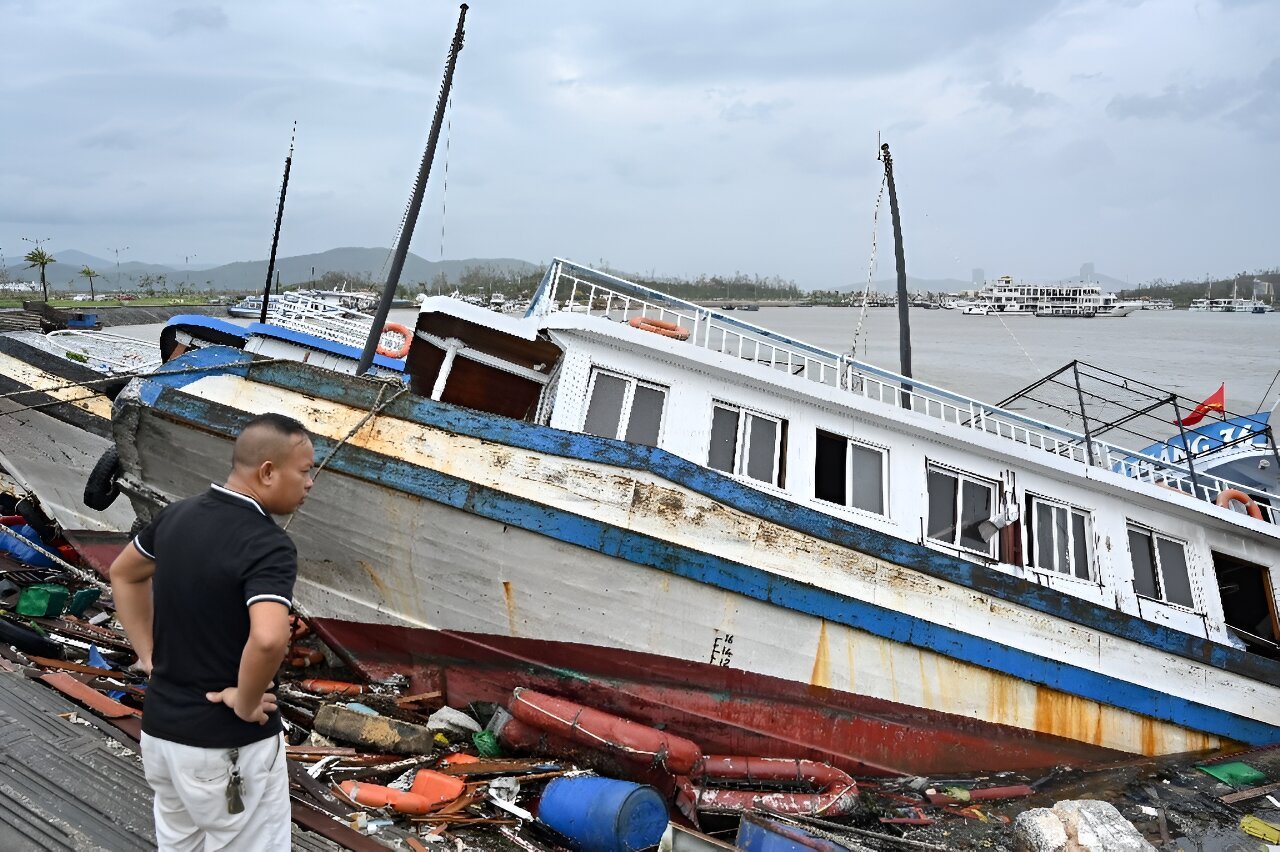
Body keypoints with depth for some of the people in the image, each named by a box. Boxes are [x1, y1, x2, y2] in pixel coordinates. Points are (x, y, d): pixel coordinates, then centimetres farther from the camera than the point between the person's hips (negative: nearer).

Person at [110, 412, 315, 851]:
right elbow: (268, 640, -40)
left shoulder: (176, 514, 1)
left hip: (160, 728, 8)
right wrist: (246, 703, -21)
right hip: (228, 745, -8)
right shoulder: (268, 545, -24)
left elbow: (124, 574, 18)